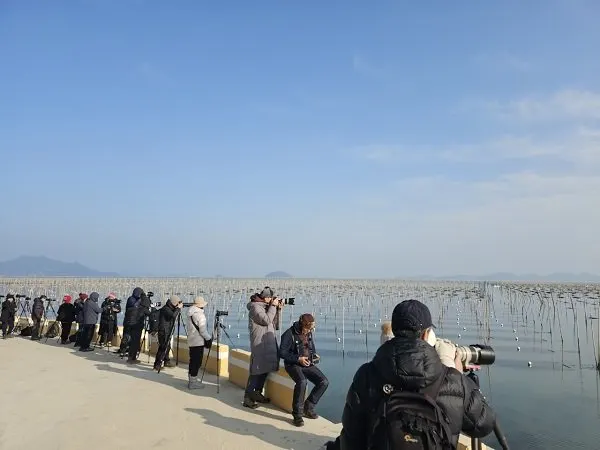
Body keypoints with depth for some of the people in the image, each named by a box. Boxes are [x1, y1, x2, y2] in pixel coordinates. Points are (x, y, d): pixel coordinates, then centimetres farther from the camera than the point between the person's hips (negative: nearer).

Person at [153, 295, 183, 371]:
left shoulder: (170, 309, 11)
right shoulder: (165, 309, -18)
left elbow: (173, 316, 18)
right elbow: (173, 315, -32)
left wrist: (178, 308, 5)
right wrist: (179, 308, -20)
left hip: (167, 332, 10)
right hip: (163, 331, -10)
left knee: (167, 347, 19)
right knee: (163, 348, -11)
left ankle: (167, 362, 32)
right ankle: (157, 365, -9)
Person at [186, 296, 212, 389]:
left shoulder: (190, 313, 9)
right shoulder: (199, 314, -18)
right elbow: (202, 330, -19)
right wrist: (209, 339, -7)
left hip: (191, 341, 9)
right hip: (198, 342, -9)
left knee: (193, 360, 16)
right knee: (197, 361, -2)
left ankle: (191, 380, 24)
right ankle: (193, 382, 2)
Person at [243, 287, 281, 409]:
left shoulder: (264, 306, 15)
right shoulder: (255, 307, -12)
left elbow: (272, 322, 16)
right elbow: (266, 320, -21)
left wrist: (277, 308, 6)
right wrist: (273, 306, -13)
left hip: (268, 343, 9)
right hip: (259, 344, -9)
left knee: (265, 368, 14)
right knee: (256, 370, -8)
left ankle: (257, 393, 26)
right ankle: (247, 398, -4)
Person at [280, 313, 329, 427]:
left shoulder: (309, 333, 5)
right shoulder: (289, 334, -15)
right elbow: (282, 353, -14)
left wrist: (314, 355, 1)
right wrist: (298, 359, -20)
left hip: (308, 364, 6)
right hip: (293, 364, -6)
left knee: (324, 382, -13)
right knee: (302, 381, -36)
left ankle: (308, 408, 4)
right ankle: (297, 414, -19)